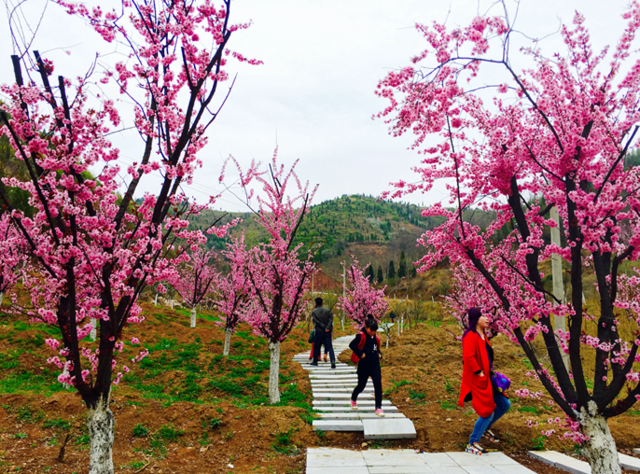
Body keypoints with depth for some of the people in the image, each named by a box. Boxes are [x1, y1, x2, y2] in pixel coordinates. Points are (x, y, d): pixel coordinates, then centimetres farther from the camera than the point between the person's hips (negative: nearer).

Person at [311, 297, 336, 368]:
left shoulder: (314, 312, -1)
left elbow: (316, 322, -11)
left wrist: (324, 328, -12)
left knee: (316, 346, 15)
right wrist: (328, 328, -14)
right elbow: (331, 319, -6)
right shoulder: (327, 310, 6)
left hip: (319, 331, -1)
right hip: (327, 332, 2)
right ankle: (333, 361, -19)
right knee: (329, 347, -2)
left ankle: (315, 361, 24)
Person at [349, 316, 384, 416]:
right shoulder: (361, 336, -13)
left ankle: (378, 407, 0)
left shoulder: (375, 337, 9)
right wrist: (361, 354, -24)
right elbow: (352, 345, -26)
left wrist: (379, 354, 7)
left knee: (378, 385, -7)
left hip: (375, 365, 5)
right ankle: (353, 399, 42)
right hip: (364, 366, -5)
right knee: (361, 386, 12)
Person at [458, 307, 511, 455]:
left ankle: (485, 429, 32)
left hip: (487, 380, 10)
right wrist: (479, 372, -22)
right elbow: (468, 357, -30)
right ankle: (472, 444, 8)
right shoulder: (471, 336, -18)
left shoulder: (482, 336, 13)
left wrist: (491, 370, 13)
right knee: (488, 412, -6)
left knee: (505, 404, 13)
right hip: (477, 381, -10)